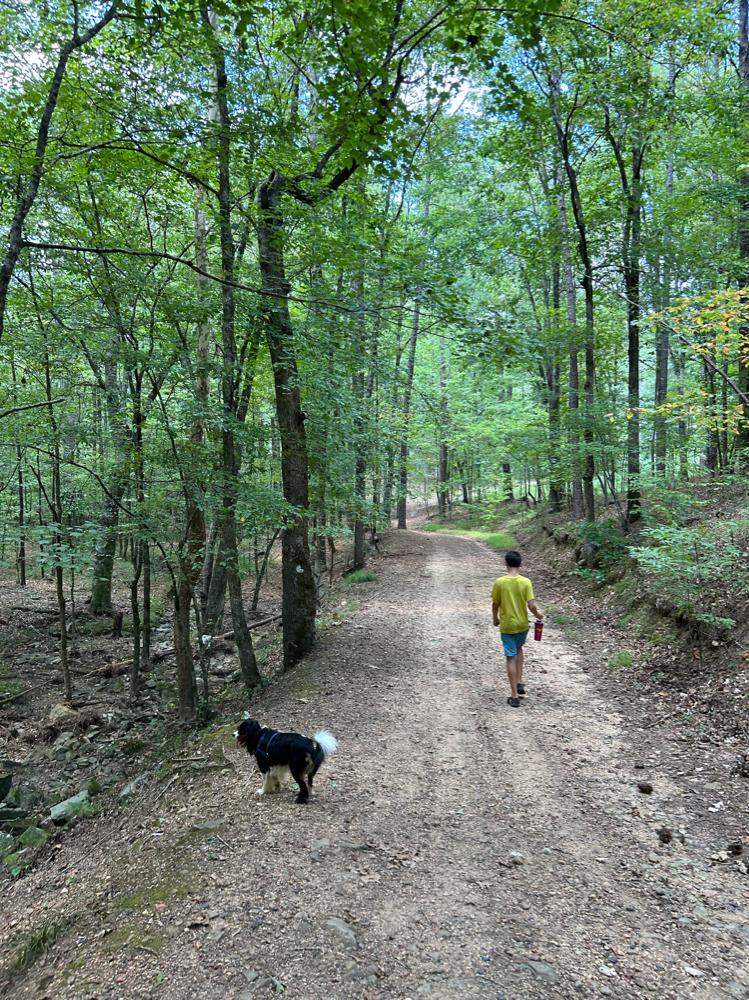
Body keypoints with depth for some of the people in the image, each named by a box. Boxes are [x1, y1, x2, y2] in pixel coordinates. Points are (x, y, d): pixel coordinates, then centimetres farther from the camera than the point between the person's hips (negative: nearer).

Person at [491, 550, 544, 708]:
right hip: (522, 624, 2)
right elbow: (531, 605, -14)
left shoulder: (499, 582, -13)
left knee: (511, 658, 3)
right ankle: (519, 683, 25)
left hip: (507, 625, -2)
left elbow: (495, 604, -4)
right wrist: (538, 614, 7)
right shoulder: (526, 582, -12)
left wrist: (495, 618, 14)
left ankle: (515, 696, 5)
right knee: (519, 649, 29)